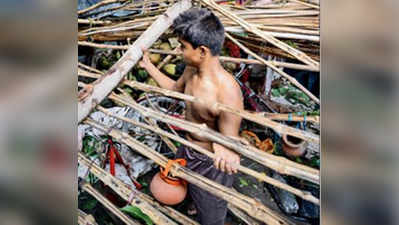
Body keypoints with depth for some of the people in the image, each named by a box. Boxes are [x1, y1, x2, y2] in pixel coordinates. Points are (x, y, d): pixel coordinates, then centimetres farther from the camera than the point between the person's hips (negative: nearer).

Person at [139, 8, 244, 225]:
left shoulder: (227, 93, -36)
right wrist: (148, 66, 14)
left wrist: (222, 148, -51)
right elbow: (175, 88, 13)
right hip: (186, 151, 8)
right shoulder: (191, 70, -11)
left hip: (210, 166, -8)